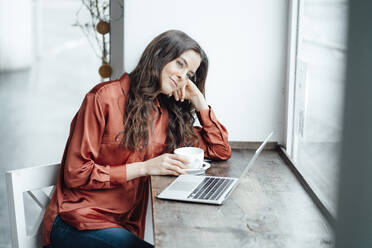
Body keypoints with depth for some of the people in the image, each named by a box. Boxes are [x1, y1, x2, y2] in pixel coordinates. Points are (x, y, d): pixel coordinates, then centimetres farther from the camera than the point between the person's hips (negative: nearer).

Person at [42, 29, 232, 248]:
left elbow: (221, 151, 15)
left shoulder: (168, 115, 11)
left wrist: (199, 101, 6)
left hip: (126, 228, 6)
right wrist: (145, 168, -14)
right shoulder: (107, 97, -7)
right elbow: (76, 174, -10)